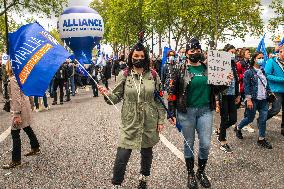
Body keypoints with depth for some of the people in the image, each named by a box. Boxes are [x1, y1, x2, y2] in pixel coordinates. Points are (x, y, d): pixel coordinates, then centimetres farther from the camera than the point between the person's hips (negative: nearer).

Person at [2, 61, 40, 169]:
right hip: (25, 106, 10)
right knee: (27, 129, 23)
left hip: (20, 108, -10)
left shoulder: (13, 79, -19)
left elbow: (16, 98, -23)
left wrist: (17, 114, -24)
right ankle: (35, 148, 40)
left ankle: (16, 160, 0)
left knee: (15, 133, -5)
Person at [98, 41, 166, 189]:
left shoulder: (153, 75, 0)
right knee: (122, 157, -6)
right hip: (130, 123, -1)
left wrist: (161, 120, 3)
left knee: (147, 153, 17)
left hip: (150, 123, 2)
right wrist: (107, 94, -21)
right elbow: (117, 96, 1)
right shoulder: (124, 75, -2)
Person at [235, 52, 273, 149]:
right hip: (253, 99, -6)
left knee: (263, 119, 2)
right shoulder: (249, 72, -8)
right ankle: (238, 128, 31)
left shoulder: (263, 71, 11)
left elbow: (266, 84, 17)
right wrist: (248, 99, -16)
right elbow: (246, 87, -11)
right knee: (250, 118, 4)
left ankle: (261, 139, 13)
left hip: (264, 99, 6)